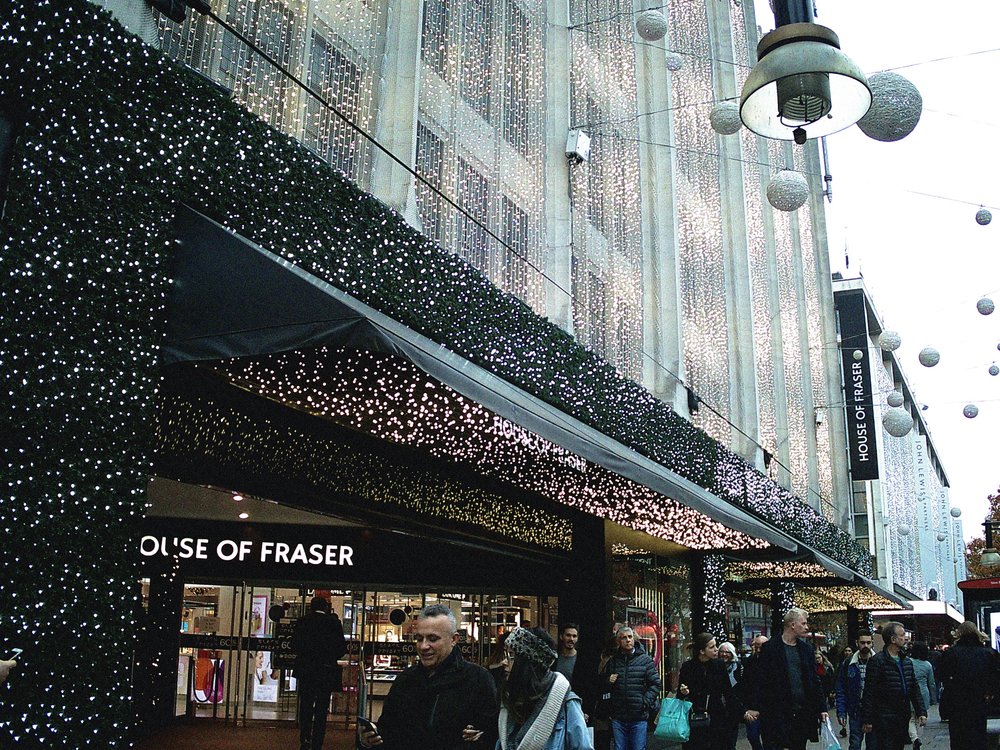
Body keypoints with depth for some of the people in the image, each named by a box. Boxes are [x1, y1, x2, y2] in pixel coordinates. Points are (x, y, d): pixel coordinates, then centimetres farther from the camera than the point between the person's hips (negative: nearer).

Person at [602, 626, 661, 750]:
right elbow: (601, 682, 22)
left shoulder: (645, 660, 0)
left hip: (639, 718, -3)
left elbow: (655, 684, -1)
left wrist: (644, 702, -10)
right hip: (618, 718, 3)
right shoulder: (613, 661, 9)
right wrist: (608, 681, 0)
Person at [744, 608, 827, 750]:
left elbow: (815, 680, 13)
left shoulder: (806, 648, 11)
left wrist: (822, 708, 7)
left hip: (802, 712, 5)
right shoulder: (769, 648, -3)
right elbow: (760, 680, -4)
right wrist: (753, 707, -10)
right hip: (777, 714, -4)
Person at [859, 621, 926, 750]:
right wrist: (867, 720, -13)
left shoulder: (907, 662, 13)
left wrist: (921, 712, 7)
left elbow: (915, 689, 17)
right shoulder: (877, 661, -11)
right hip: (884, 720, -7)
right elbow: (869, 693, -12)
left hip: (903, 720, 7)